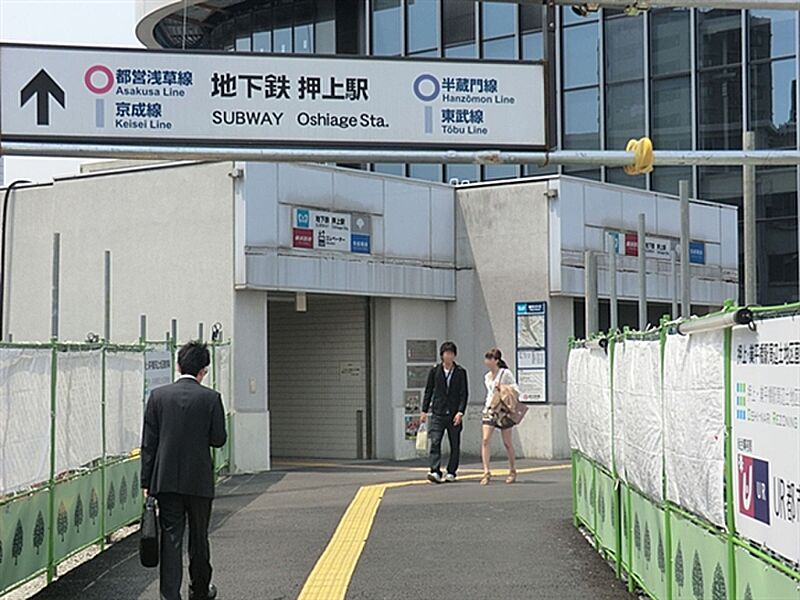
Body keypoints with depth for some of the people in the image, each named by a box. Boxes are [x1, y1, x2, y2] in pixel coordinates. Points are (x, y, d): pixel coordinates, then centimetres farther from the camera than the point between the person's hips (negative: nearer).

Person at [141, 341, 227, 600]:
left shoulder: (157, 396, -2)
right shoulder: (211, 398, -7)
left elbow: (148, 443, -1)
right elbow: (218, 439, -4)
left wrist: (146, 482, 4)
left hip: (166, 480, 1)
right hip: (199, 481, -1)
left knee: (170, 537, 2)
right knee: (198, 537, 14)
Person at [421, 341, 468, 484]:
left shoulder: (461, 372, 2)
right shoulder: (435, 371, 5)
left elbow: (464, 393, 0)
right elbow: (428, 391, 9)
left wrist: (460, 412, -11)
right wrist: (424, 410, 5)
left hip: (454, 414, 0)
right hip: (437, 413, 0)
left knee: (455, 445, 5)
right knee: (435, 442, -12)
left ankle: (451, 472, 15)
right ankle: (435, 471, -16)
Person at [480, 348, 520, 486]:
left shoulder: (506, 373, -4)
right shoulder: (487, 376, 14)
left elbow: (516, 391, -4)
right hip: (489, 409, 5)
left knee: (507, 442, 4)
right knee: (485, 440, -11)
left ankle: (512, 471, 21)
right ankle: (486, 472, -12)